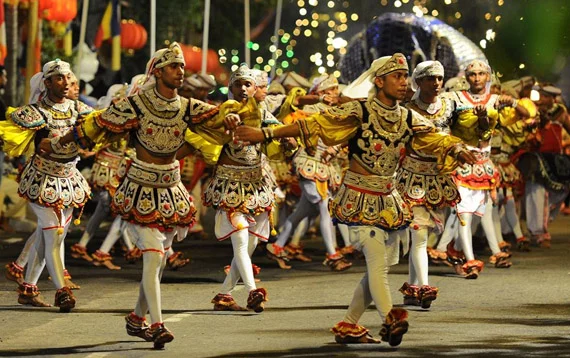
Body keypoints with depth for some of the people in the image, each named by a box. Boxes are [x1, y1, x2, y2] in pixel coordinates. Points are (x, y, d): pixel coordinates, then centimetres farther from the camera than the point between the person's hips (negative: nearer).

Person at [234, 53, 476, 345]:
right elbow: (315, 125, -15)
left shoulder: (408, 120, 6)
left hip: (388, 201, 6)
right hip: (359, 199, -6)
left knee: (380, 266, 8)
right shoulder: (359, 111, -12)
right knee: (377, 259, -20)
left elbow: (437, 140, 2)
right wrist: (265, 135, -21)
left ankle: (348, 326, 19)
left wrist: (458, 151, -22)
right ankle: (389, 320, -31)